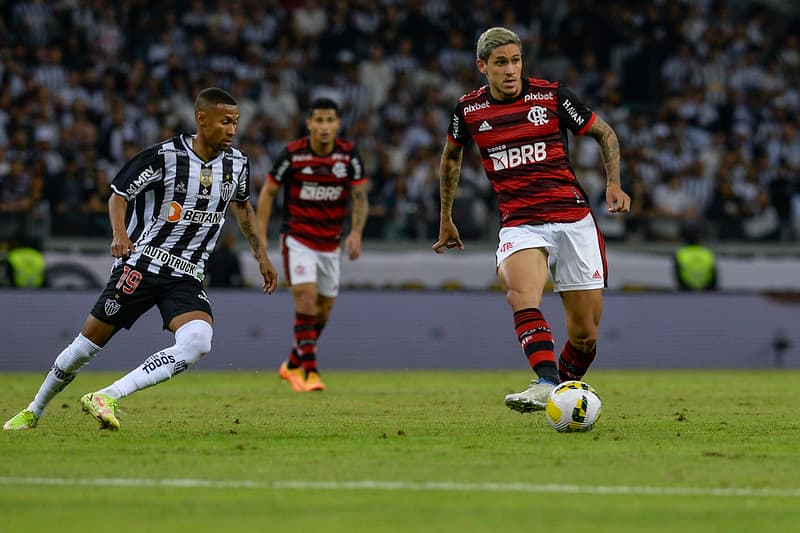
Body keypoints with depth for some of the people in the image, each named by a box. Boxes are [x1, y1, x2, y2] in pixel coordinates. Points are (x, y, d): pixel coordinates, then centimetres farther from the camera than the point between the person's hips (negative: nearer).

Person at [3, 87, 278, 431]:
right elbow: (119, 193, -5)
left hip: (187, 278, 4)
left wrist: (261, 255, 25)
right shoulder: (165, 156, -12)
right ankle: (33, 412, 23)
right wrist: (119, 233, -23)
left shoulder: (237, 164, 4)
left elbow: (242, 206, 24)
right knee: (89, 342, 1)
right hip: (142, 264, -4)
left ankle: (105, 398, -25)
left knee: (198, 342, -25)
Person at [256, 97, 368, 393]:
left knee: (324, 309, 10)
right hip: (297, 238, -4)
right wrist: (261, 238, -6)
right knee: (306, 298, -20)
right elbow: (268, 193, -2)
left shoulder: (349, 155, -6)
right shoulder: (292, 154, -12)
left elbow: (360, 197, -3)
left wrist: (356, 232, -20)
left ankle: (293, 365, 30)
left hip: (331, 243, 4)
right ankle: (310, 371, -16)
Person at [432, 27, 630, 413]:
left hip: (573, 218, 0)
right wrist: (445, 217, 28)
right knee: (521, 293, -33)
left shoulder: (550, 96, -1)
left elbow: (604, 133, 12)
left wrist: (613, 182, -1)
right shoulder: (469, 110, 4)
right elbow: (451, 155, 25)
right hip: (519, 225, 0)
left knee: (585, 333, 0)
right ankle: (546, 384, -48)